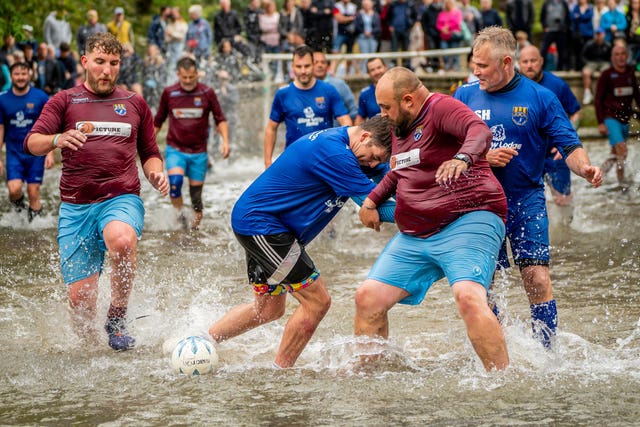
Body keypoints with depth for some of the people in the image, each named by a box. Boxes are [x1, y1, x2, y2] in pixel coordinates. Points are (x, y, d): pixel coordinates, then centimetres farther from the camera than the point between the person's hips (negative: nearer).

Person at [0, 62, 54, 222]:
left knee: (34, 192, -1)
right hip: (14, 153, 1)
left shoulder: (41, 97, -4)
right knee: (14, 189, -14)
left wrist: (50, 153, -7)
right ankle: (17, 201, 20)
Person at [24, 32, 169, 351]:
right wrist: (57, 139, -25)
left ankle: (117, 319, -15)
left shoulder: (134, 104, 17)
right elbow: (32, 143, -2)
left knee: (121, 241, -37)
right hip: (76, 206, 0)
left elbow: (150, 154, 25)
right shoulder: (65, 101, 10)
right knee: (80, 297, -7)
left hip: (122, 199, 0)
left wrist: (156, 173, 1)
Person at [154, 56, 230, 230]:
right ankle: (179, 214, -4)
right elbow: (158, 121, 12)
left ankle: (196, 225, 16)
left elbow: (220, 120, 3)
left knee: (196, 192, 3)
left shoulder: (207, 93, -1)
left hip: (198, 152, 1)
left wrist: (225, 141, -12)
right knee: (175, 180, -25)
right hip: (175, 149, -1)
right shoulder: (169, 93, 0)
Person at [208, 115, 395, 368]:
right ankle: (280, 372, 2)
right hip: (261, 225, -11)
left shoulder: (332, 139, 8)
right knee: (317, 301, -9)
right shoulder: (334, 152, -23)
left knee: (268, 309, 19)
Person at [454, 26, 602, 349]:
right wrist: (483, 157, -13)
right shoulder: (465, 97, 4)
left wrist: (585, 168, -25)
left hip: (526, 200, -2)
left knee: (537, 279, -12)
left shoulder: (540, 98, -1)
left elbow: (569, 145, -4)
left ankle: (545, 351, -4)